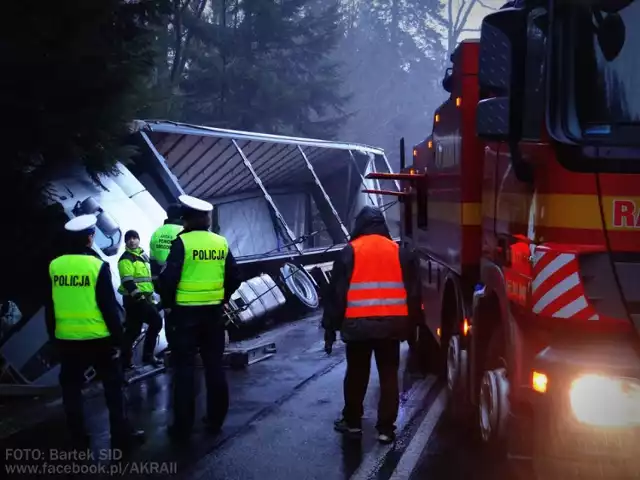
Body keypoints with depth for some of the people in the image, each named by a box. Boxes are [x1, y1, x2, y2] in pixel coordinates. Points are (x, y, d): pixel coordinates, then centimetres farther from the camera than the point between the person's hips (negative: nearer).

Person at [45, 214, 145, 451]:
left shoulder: (54, 266, 0)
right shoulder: (98, 266, -12)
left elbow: (49, 307, 7)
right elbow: (109, 306, -11)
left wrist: (53, 336, 17)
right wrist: (117, 337, -3)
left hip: (66, 339, 4)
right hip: (98, 338, -3)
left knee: (71, 388, 12)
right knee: (113, 386, 7)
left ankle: (78, 439, 17)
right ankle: (121, 435, 9)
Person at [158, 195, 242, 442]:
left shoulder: (182, 242, -11)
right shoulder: (221, 243, 4)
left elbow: (168, 278, -17)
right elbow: (234, 278, 8)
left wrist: (168, 303, -3)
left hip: (185, 313, -4)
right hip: (213, 313, 4)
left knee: (184, 369, 2)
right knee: (214, 366, 13)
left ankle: (182, 427, 6)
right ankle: (215, 420, 20)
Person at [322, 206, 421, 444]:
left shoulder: (350, 252, 1)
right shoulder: (400, 252, 9)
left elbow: (336, 292, -1)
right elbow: (413, 292, 10)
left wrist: (330, 328, 4)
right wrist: (411, 326, 17)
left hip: (358, 324, -1)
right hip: (391, 324, 2)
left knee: (356, 374, 14)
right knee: (389, 376, 8)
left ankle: (352, 422, 25)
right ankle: (386, 428, 8)